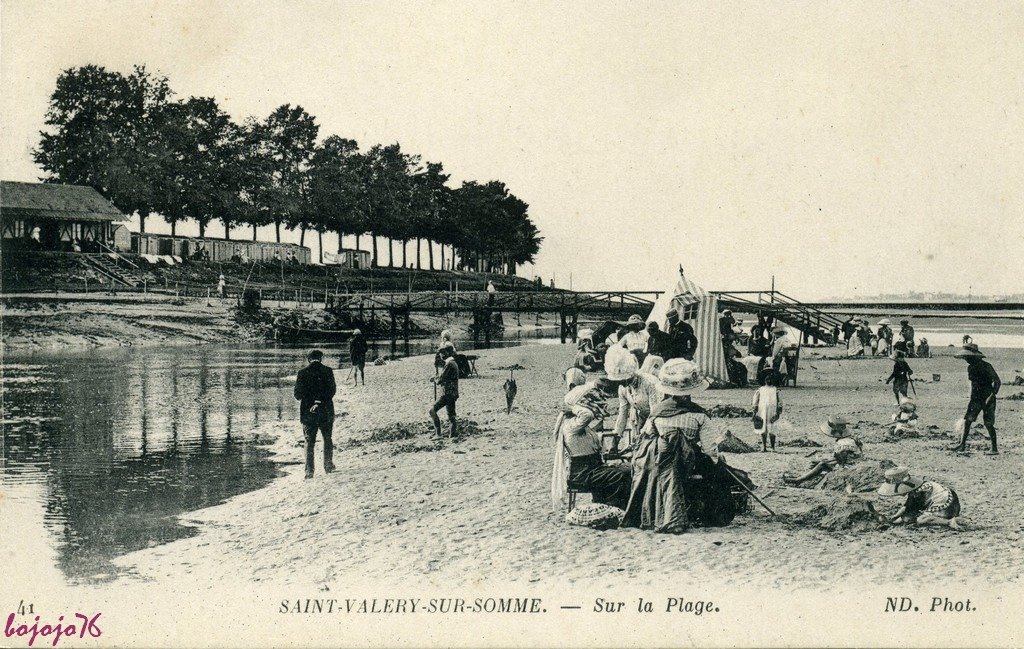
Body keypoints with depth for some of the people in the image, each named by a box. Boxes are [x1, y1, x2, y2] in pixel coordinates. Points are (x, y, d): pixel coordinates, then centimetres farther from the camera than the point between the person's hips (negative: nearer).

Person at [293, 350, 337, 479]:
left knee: (309, 442, 6)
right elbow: (332, 391, -12)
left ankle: (309, 471, -1)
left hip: (308, 412, 0)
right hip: (326, 411, 0)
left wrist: (309, 401, 11)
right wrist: (320, 401, -12)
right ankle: (328, 466, 21)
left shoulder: (302, 373, -4)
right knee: (327, 439, 18)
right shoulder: (328, 371, -5)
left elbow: (298, 394, -4)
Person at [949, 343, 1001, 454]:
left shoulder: (986, 366, -15)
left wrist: (992, 395, -25)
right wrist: (971, 398, 20)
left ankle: (994, 448, 5)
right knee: (967, 420, -2)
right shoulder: (970, 368, 8)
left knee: (988, 424, -4)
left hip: (987, 399, -7)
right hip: (976, 398, 7)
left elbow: (997, 382, -16)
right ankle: (962, 444, -1)